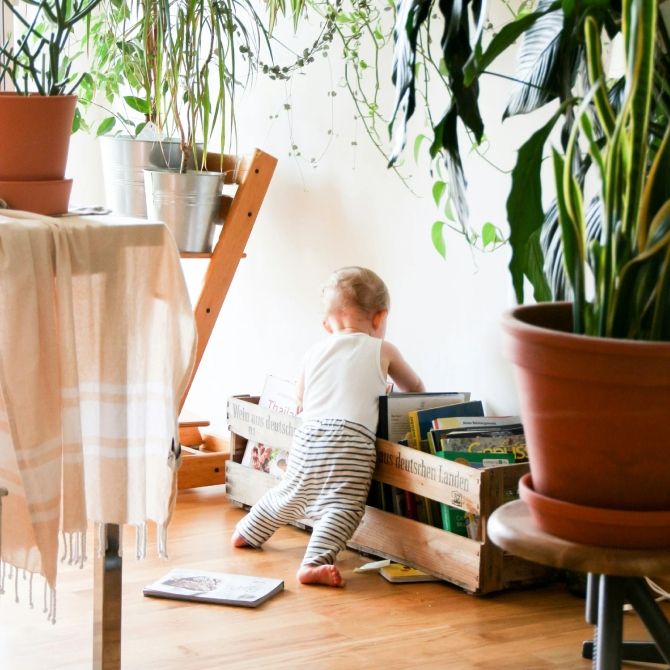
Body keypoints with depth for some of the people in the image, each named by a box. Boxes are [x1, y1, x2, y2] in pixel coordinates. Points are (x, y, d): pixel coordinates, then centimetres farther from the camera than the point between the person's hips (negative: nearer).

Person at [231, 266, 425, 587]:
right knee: (342, 504, -13)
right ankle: (315, 562, -30)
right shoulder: (382, 350, 15)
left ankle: (248, 533, 43)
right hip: (351, 437, -5)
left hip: (307, 434, 5)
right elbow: (415, 388, 30)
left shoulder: (314, 352, 22)